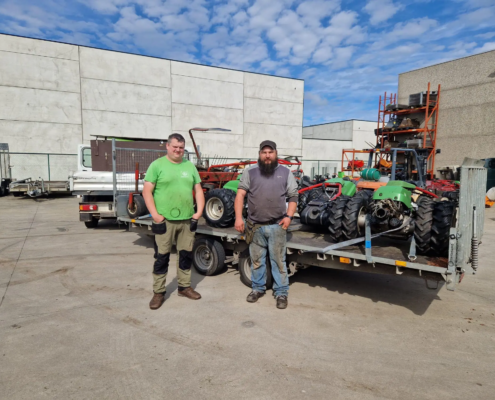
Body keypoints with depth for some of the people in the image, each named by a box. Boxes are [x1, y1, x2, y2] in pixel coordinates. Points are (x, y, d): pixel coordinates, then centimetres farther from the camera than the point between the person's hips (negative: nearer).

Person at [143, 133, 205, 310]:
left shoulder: (190, 166, 12)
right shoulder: (157, 165, -1)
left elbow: (198, 190, 14)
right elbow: (147, 191, -5)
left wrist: (199, 211, 2)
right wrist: (155, 214, -13)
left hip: (187, 220, 4)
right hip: (165, 220, -4)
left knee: (186, 254, 13)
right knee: (162, 257, 4)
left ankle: (184, 287, 28)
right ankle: (159, 292, 16)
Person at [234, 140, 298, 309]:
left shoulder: (286, 173, 5)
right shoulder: (250, 172, 4)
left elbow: (293, 197, 6)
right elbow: (240, 195, -1)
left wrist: (289, 216, -7)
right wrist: (238, 217, -11)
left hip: (277, 226, -1)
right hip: (255, 226, 1)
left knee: (278, 261, 6)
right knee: (256, 260, 14)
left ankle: (281, 292, 19)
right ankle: (258, 288, 31)